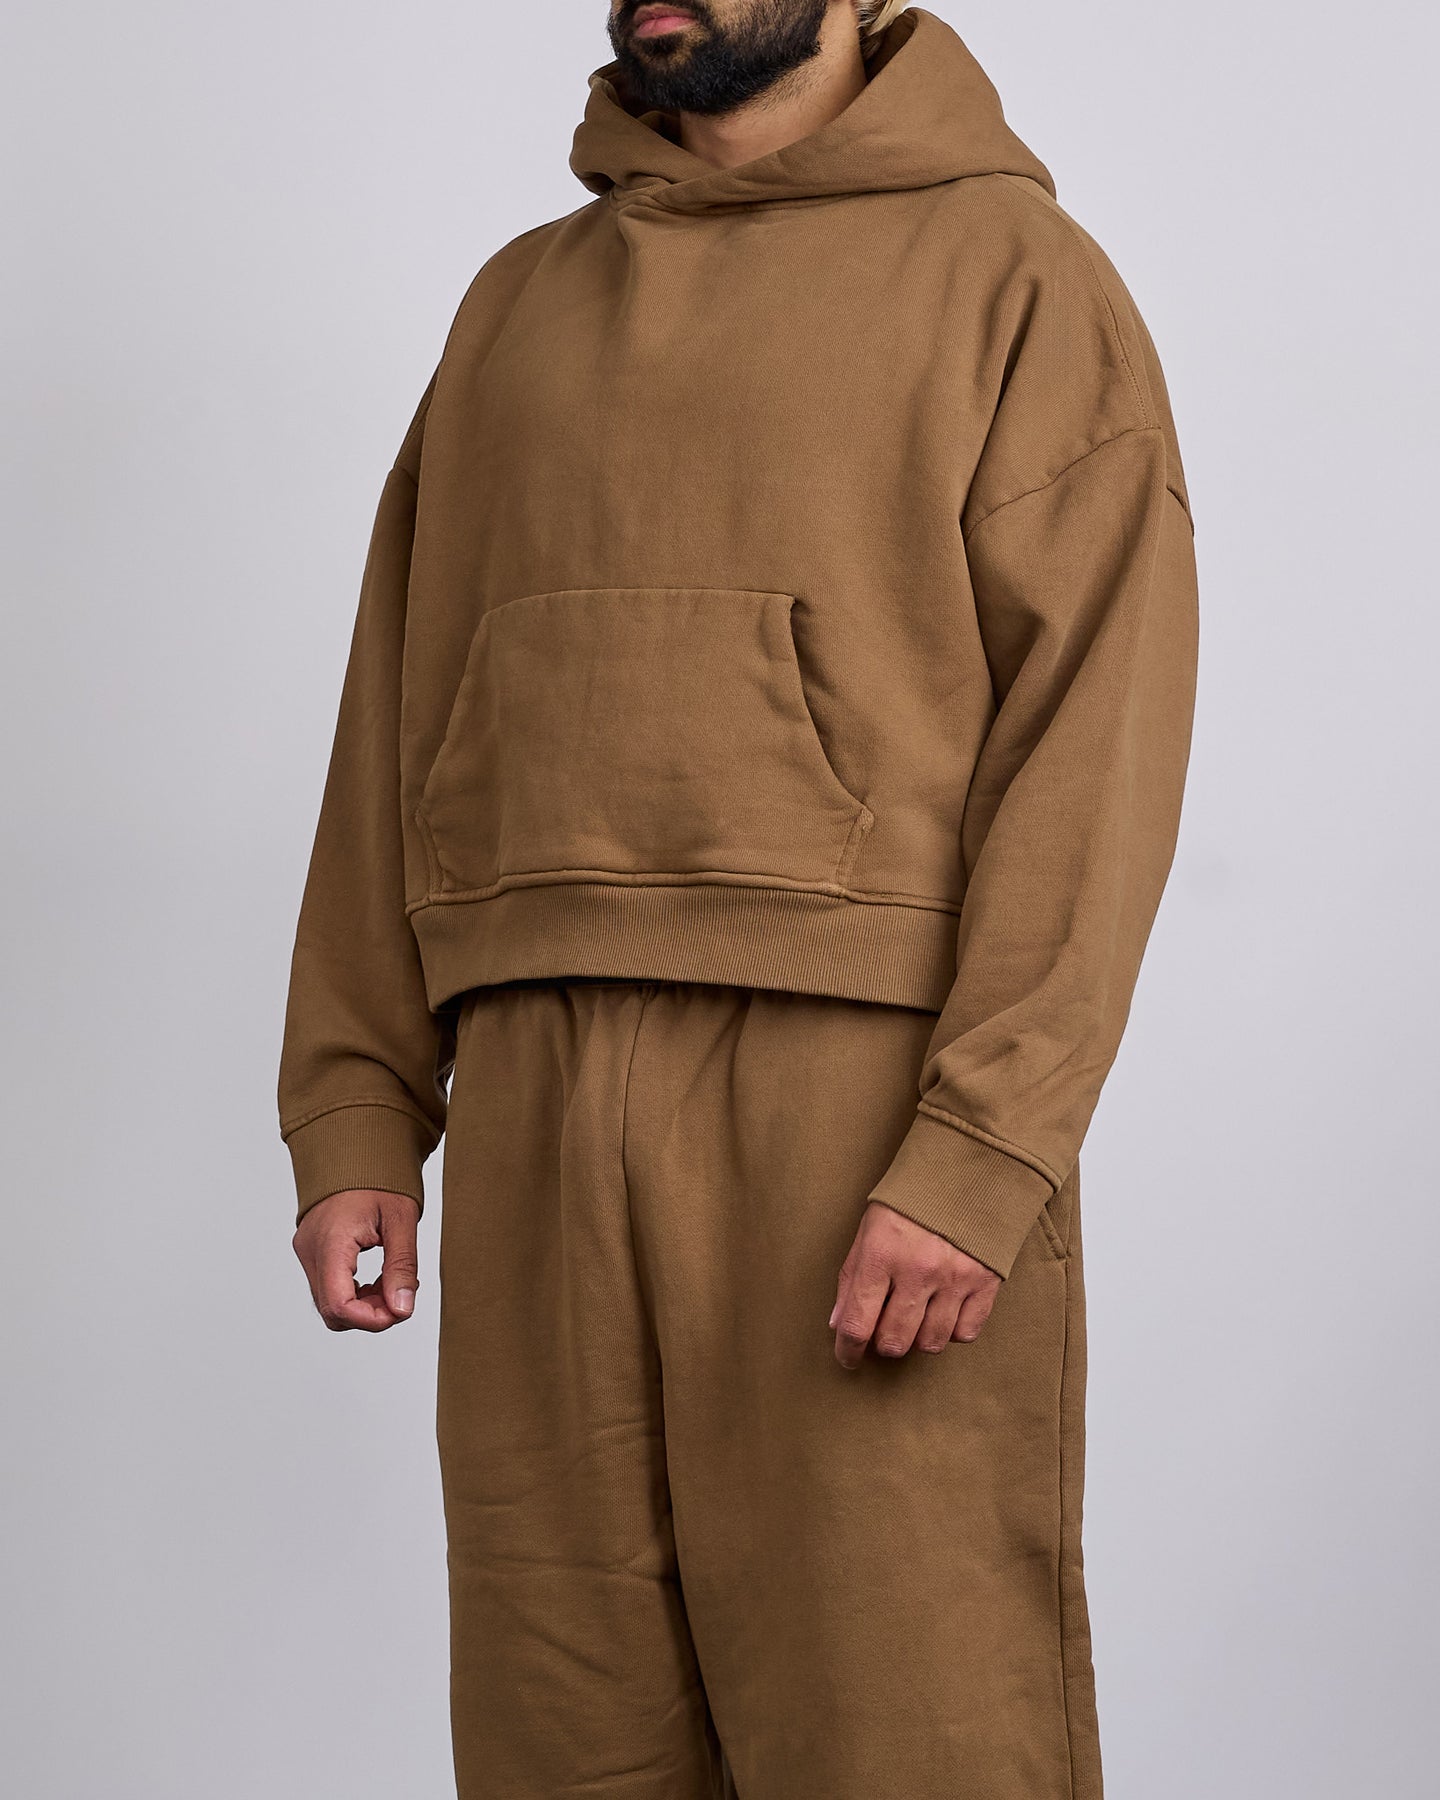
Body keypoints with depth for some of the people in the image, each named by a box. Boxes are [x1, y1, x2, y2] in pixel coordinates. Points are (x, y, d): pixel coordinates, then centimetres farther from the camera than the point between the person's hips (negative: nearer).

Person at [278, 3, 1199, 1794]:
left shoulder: (1015, 273, 2)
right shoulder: (520, 305, 19)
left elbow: (1096, 731, -7)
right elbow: (401, 720, 17)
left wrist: (981, 1158, -18)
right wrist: (355, 1113, 7)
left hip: (866, 1093, -5)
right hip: (542, 1109, 5)